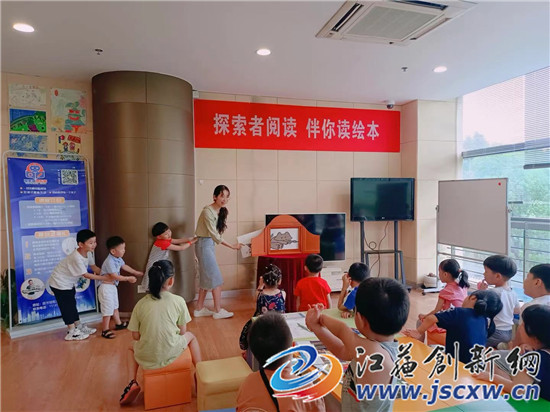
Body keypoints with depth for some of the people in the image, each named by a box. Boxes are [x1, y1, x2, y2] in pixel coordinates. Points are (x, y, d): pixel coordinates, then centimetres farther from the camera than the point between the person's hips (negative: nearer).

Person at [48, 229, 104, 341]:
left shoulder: (88, 253, -8)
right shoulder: (76, 258, -35)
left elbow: (93, 267, 1)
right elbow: (86, 275, -27)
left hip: (69, 283, 9)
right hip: (60, 283, -9)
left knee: (72, 305, 18)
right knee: (67, 307, -1)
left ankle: (79, 327, 29)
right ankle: (72, 333, 8)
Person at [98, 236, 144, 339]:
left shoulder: (118, 258, 0)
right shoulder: (110, 262, -27)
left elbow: (125, 266, 18)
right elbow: (115, 276, -27)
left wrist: (137, 273, 26)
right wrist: (129, 278, -16)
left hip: (113, 286, 9)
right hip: (106, 287, -9)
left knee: (115, 306, 21)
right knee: (108, 308, -4)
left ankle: (118, 323, 36)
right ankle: (105, 330, 7)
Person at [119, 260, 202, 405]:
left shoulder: (141, 303, -6)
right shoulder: (179, 301, -10)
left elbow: (135, 336, -1)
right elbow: (182, 331, -1)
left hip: (147, 358, 1)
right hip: (171, 354, -1)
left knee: (131, 347, 37)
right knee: (190, 336, 31)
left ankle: (132, 383, 17)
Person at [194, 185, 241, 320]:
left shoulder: (221, 211, 7)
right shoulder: (208, 211, -21)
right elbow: (215, 235, -23)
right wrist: (232, 246, -22)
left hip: (209, 244, 9)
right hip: (204, 244, -9)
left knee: (206, 278, 13)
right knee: (215, 277, -4)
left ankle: (199, 308, 23)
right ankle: (218, 311, 5)